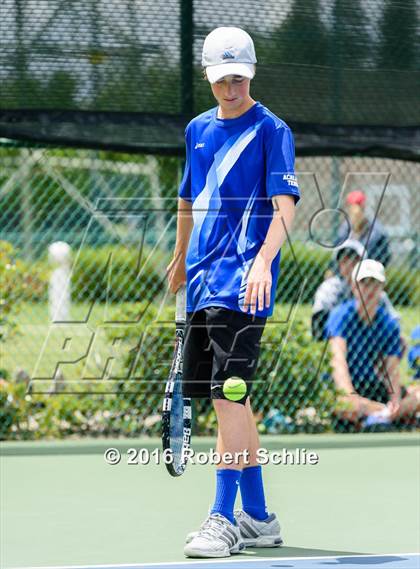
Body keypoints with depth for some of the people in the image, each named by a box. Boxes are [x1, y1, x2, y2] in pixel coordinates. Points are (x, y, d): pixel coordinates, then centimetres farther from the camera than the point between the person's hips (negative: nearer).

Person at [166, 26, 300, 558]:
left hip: (242, 281, -7)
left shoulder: (270, 130, -5)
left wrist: (264, 259, -30)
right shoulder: (198, 130, 16)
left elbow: (285, 206, -15)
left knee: (229, 393, -14)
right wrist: (181, 260, 35)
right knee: (229, 395, 11)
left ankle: (224, 519, -13)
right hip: (205, 277, 7)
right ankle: (258, 518, 19)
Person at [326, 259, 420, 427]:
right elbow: (338, 359, -26)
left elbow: (391, 369, -5)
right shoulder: (341, 315, -12)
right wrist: (350, 396, -42)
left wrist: (395, 399, -27)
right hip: (343, 388, -5)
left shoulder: (389, 324, 1)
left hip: (373, 388, 5)